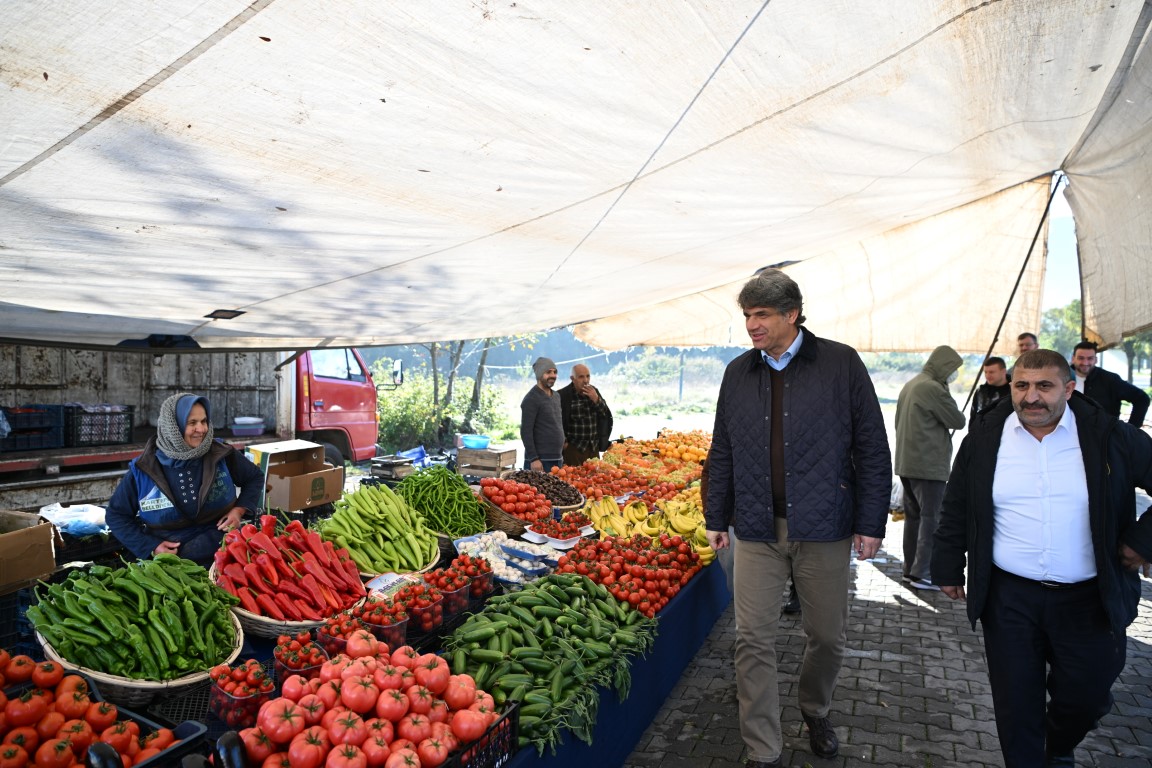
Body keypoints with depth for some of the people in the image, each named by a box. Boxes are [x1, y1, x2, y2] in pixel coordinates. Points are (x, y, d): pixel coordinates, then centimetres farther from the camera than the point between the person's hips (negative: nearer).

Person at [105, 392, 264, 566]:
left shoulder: (221, 455, -2)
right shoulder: (144, 469, -2)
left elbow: (255, 478, 16)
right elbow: (115, 515, 9)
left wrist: (239, 510, -2)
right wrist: (151, 546, -4)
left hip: (223, 554, 0)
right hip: (170, 561, 0)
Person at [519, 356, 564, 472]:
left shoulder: (556, 396, 15)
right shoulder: (531, 399, -10)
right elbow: (526, 431, -14)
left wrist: (561, 456, 17)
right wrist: (533, 459, -19)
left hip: (558, 460, 8)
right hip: (540, 461, -7)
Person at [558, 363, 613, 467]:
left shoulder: (594, 391, 8)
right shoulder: (563, 395, -10)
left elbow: (607, 416, 7)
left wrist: (596, 399, -9)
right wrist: (564, 442, -8)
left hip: (594, 448, 5)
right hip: (573, 449, -5)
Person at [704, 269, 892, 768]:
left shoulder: (841, 364, -4)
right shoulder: (738, 373, 6)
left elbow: (872, 450, -2)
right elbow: (722, 454, 11)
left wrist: (870, 523, -4)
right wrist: (717, 518, 10)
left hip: (823, 529, -2)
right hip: (756, 530, 2)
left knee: (828, 637, 14)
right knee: (753, 639, 3)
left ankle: (815, 711, 43)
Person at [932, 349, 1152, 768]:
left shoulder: (1108, 435, -6)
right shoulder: (984, 438, -3)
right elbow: (956, 510, 5)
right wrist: (949, 569, 8)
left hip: (1088, 600, 1)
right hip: (1009, 598, 0)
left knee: (1087, 696, 14)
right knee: (1016, 702, 5)